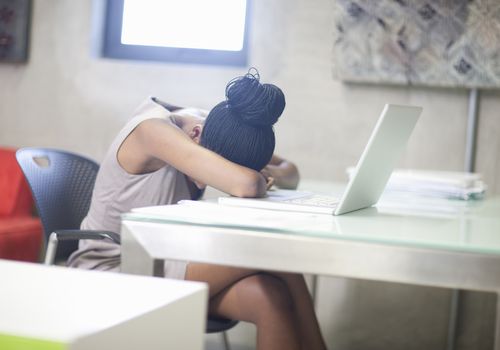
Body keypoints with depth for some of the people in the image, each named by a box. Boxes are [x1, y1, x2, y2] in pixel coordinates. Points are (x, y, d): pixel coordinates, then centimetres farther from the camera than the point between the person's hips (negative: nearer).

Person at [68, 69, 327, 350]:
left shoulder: (211, 129, -3)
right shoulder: (154, 129, -25)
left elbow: (291, 173, 5)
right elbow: (244, 184, -37)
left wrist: (268, 174, -17)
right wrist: (258, 181, -15)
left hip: (168, 263, 7)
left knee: (272, 299, -22)